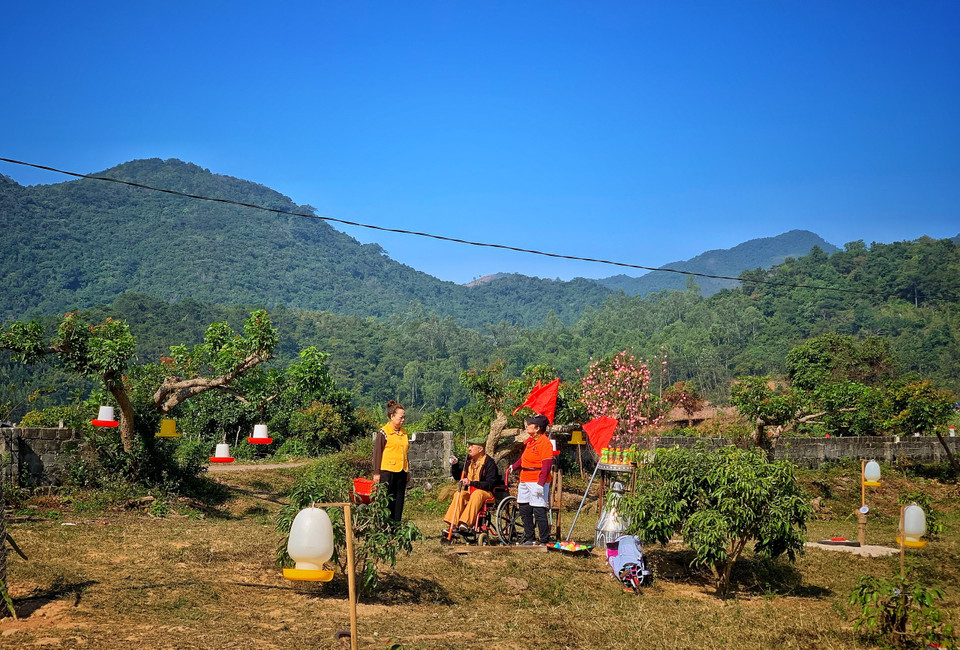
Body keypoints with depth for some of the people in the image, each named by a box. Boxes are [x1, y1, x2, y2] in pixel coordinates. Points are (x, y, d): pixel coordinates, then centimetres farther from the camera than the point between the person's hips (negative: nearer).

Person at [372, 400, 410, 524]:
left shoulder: (404, 432, 15)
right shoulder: (384, 432, -5)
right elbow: (377, 453, -5)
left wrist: (408, 472, 21)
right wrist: (376, 473, -9)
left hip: (401, 471, 6)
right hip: (387, 470, -6)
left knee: (399, 499, 6)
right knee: (387, 499, -3)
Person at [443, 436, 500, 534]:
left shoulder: (489, 463, -9)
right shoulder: (469, 461, 11)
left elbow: (490, 484, -19)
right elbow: (458, 476, 24)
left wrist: (471, 483, -27)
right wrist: (455, 465, 4)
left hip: (485, 492, -6)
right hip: (469, 491, 6)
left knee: (476, 495, -37)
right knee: (458, 495, -23)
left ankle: (466, 523, -45)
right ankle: (453, 525, -31)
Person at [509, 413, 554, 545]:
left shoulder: (544, 442, -13)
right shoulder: (529, 441, 14)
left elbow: (547, 465, -18)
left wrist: (541, 483, -23)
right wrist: (514, 467, 17)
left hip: (537, 481, -9)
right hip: (525, 480, 9)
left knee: (539, 511, -7)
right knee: (524, 511, 13)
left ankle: (544, 540, 1)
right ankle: (529, 538, 24)